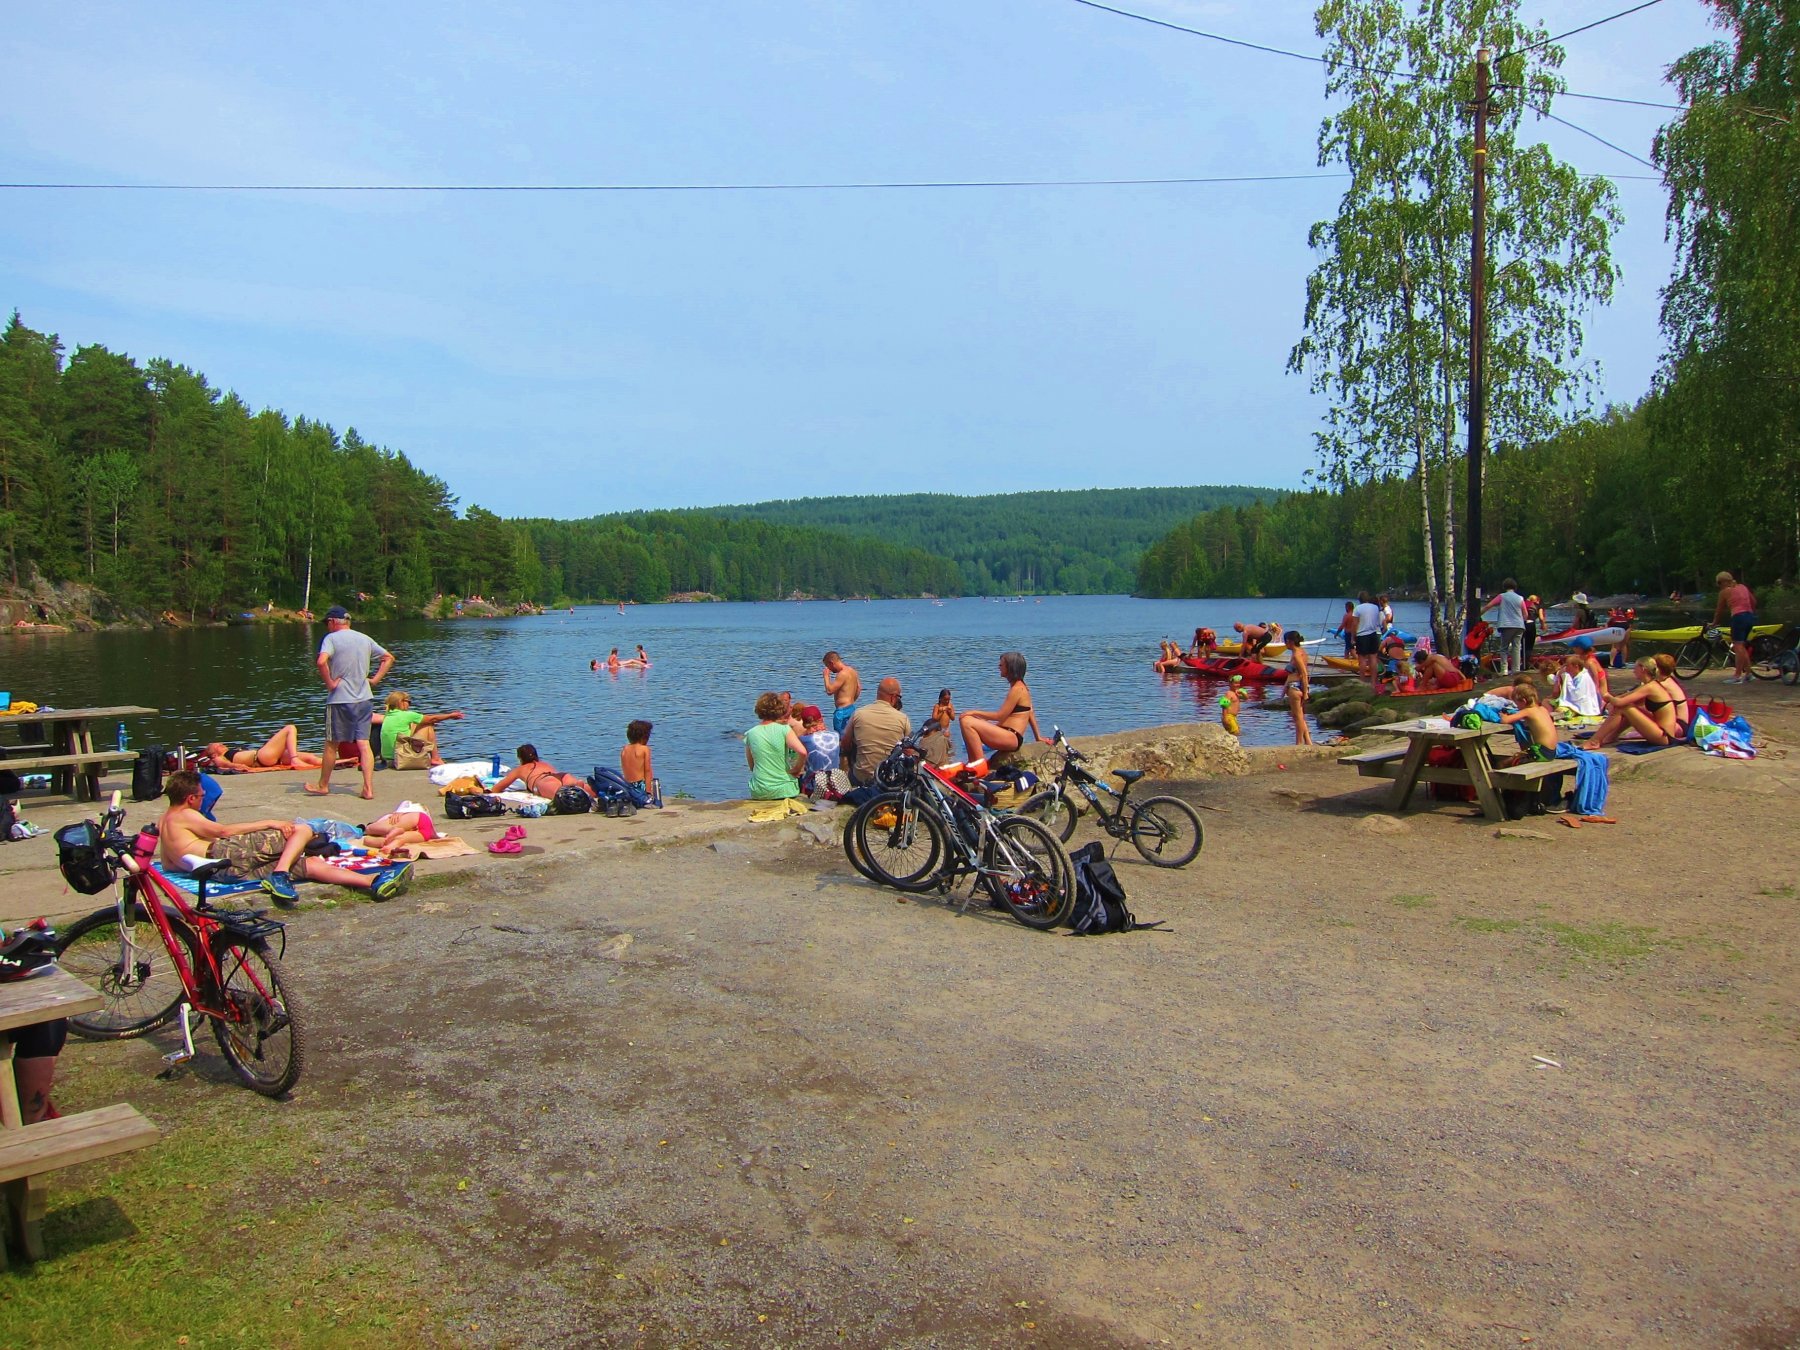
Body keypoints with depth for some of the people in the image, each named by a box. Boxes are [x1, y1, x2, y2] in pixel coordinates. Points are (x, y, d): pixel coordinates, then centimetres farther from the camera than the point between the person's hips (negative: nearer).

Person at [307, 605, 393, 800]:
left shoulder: (332, 638, -8)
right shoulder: (365, 638, 10)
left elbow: (321, 661, -26)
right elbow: (389, 658, 17)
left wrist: (329, 682, -13)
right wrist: (375, 679, 12)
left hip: (340, 699, -4)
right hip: (364, 698, 5)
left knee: (332, 744, 10)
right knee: (364, 744, 2)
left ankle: (323, 785, 25)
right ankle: (368, 789, -5)